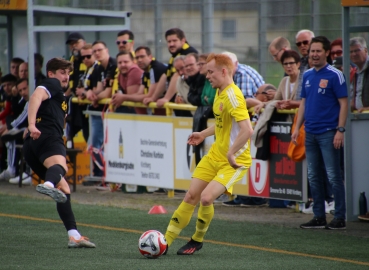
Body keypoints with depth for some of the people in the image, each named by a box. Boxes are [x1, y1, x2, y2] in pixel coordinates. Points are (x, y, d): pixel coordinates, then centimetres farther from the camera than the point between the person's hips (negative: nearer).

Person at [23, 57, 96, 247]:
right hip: (47, 137, -9)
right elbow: (36, 96, -11)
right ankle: (48, 185, -73)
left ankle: (74, 235, 6)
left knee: (64, 189, 12)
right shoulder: (52, 84, 11)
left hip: (32, 146, 9)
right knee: (59, 165, -39)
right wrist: (32, 124, -24)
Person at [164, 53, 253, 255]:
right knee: (191, 196, 7)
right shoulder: (219, 93, 7)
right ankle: (165, 241, 13)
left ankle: (197, 241, 5)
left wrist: (231, 154, -30)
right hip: (215, 155, 9)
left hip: (234, 161, -9)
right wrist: (204, 134, 21)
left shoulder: (232, 96, -23)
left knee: (206, 198, -19)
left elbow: (247, 130, -33)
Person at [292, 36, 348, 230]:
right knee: (313, 176, 9)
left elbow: (343, 103, -9)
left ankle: (340, 217, 0)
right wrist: (297, 128, 11)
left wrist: (340, 130, -15)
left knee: (333, 175, -4)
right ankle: (319, 217, 15)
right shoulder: (307, 75, 13)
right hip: (310, 132, 7)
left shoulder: (334, 75, -7)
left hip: (328, 133, -7)